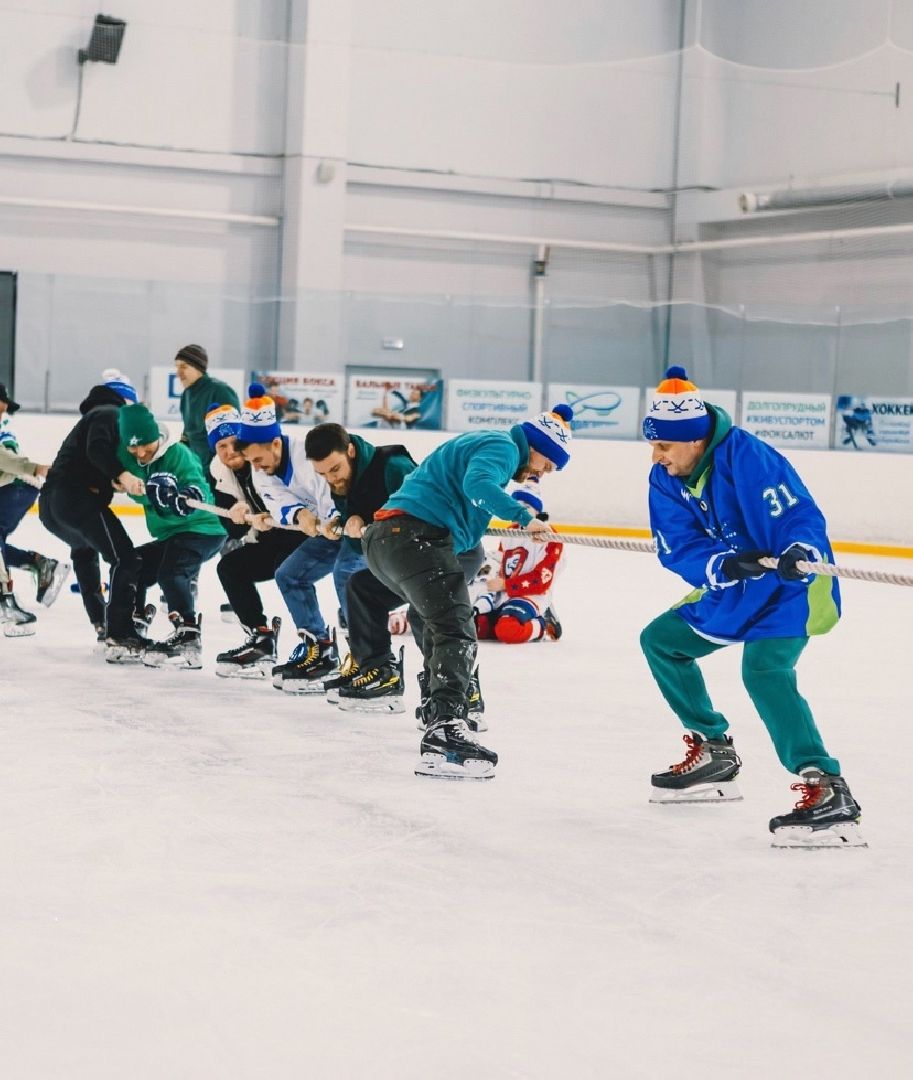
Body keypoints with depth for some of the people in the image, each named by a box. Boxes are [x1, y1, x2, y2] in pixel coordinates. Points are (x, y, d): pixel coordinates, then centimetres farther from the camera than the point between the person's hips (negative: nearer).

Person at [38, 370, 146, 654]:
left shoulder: (94, 415, 31)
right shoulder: (112, 413, 2)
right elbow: (97, 448, -18)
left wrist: (115, 481, 15)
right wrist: (121, 474, -31)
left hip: (50, 503, 10)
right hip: (78, 499, -10)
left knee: (83, 549, 37)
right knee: (124, 558, -15)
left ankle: (101, 622, 44)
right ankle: (120, 637, -26)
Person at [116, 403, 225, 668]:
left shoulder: (178, 454, -18)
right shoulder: (131, 460, 3)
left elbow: (199, 492, -28)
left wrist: (184, 497, -50)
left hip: (202, 530, -9)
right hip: (168, 536, 9)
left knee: (170, 572, -30)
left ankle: (188, 640, -36)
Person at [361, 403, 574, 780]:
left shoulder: (484, 444, 30)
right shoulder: (504, 447, -2)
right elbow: (476, 483, -23)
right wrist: (523, 516, -23)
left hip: (385, 536, 11)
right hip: (416, 534, -11)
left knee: (443, 618, 29)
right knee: (456, 632, -20)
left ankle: (438, 707, 44)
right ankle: (444, 732, -36)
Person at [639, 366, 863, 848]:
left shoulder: (747, 458, -26)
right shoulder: (665, 480, -4)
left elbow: (801, 515, -27)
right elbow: (678, 550, -11)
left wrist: (801, 552, -48)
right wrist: (720, 565, -31)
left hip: (791, 587, -9)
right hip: (731, 590, 9)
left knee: (764, 670, -31)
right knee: (660, 640, 15)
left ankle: (828, 792, -35)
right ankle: (713, 754, 27)